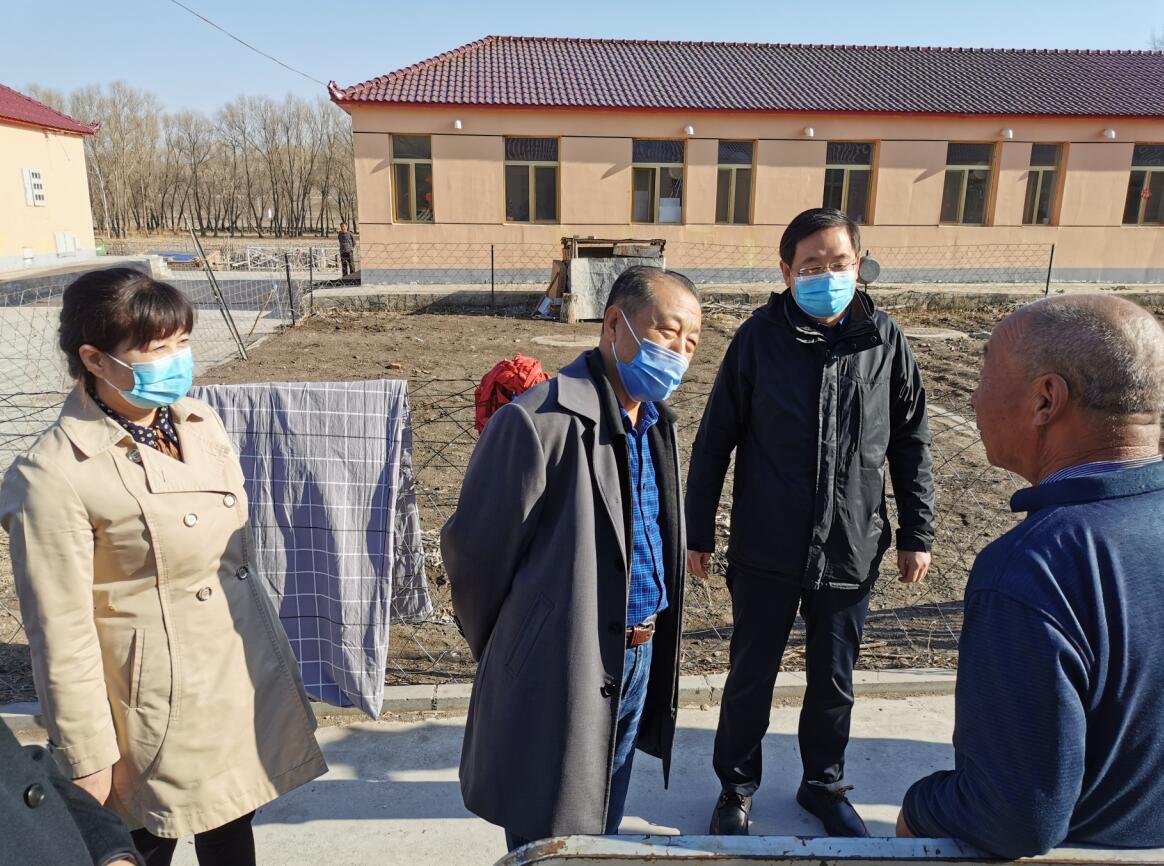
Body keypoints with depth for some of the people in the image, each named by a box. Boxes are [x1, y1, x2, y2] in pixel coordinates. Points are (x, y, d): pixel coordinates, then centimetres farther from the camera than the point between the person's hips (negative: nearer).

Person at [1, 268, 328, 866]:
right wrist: (89, 762, -9)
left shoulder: (201, 422, 0)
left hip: (245, 678, 6)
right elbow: (62, 636, -15)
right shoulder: (55, 475, -20)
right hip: (162, 710, -6)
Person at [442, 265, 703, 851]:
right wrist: (506, 654, 1)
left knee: (602, 826, 26)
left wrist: (648, 645, 15)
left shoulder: (657, 422, 5)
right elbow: (474, 548, -14)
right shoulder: (541, 420, -22)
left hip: (639, 660, 7)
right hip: (561, 671, -7)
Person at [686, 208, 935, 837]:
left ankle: (824, 786, 43)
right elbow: (714, 440, -3)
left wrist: (917, 533, 6)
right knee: (751, 677, 14)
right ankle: (736, 786, 37)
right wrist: (698, 532, -2)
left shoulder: (885, 341, -5)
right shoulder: (759, 338, -9)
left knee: (833, 681, 18)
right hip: (765, 550, -1)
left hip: (851, 552, 2)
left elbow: (911, 443, 5)